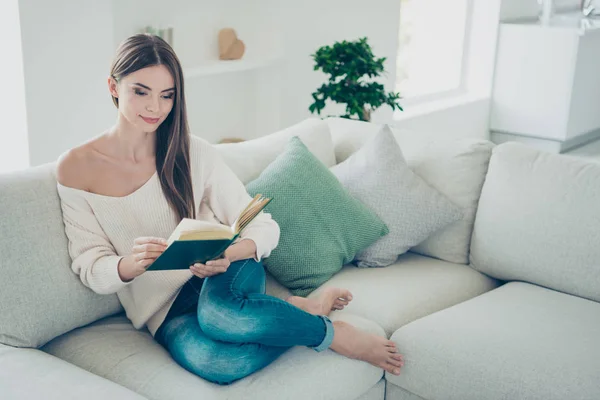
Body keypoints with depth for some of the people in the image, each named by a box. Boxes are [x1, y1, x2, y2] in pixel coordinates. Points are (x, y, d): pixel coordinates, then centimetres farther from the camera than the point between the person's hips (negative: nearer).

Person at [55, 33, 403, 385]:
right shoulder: (76, 168, -4)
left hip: (224, 276, 0)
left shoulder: (194, 153, -4)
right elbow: (91, 268, -4)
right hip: (164, 310, 0)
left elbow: (264, 227, -4)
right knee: (209, 360, -36)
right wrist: (132, 263, -27)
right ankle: (306, 311, -10)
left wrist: (228, 253, -27)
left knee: (218, 311, -39)